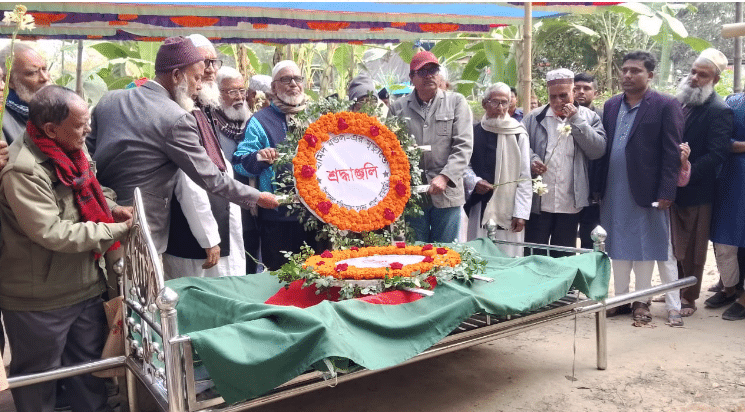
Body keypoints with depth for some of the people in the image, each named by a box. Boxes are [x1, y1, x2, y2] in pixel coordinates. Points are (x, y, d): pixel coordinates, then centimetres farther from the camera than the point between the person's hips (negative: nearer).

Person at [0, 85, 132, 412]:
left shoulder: (70, 150, 1)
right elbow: (52, 233, -28)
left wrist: (109, 206, -1)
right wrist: (116, 230, -21)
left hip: (85, 287, 8)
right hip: (39, 302, -7)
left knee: (90, 371, 21)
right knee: (39, 382, 14)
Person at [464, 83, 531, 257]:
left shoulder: (518, 134, 0)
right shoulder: (474, 132, 5)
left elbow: (525, 177, -2)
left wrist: (521, 213, -8)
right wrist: (474, 181, -8)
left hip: (508, 211, -2)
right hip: (479, 206, 2)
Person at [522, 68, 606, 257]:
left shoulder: (589, 117, 6)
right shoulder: (535, 118, 6)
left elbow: (599, 150, -5)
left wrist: (576, 121, -10)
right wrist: (531, 160, -13)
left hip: (570, 203, 1)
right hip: (539, 201, 0)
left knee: (563, 256, 11)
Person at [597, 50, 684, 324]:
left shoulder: (665, 106, -5)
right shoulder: (611, 106, 10)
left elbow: (672, 153, -9)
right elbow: (603, 148, 9)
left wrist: (666, 193, -14)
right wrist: (599, 186, 3)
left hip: (646, 192, -5)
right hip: (613, 192, 5)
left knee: (644, 246, 6)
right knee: (617, 246, 12)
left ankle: (641, 301, 20)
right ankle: (621, 298, 25)